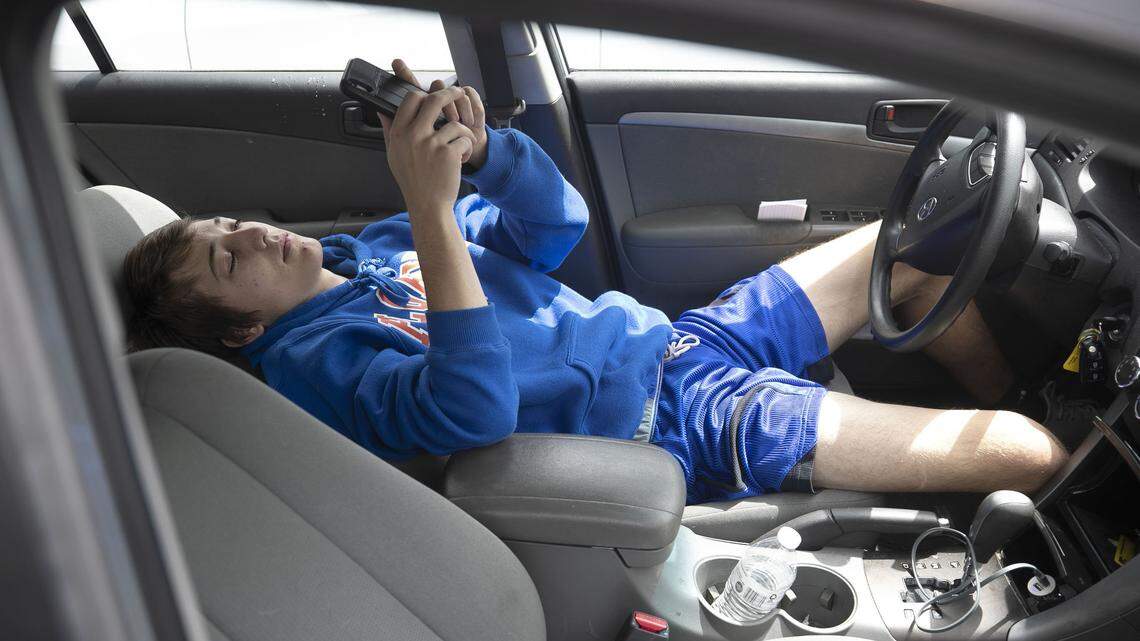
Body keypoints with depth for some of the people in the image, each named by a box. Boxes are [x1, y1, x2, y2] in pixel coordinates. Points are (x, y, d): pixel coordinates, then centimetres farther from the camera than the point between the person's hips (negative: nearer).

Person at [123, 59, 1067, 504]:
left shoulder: (370, 245, 11)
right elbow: (476, 407, -32)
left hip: (673, 340, 9)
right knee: (1024, 453, -11)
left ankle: (1027, 402, 32)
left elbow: (555, 222, 4)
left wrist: (473, 147, -16)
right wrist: (430, 207, -35)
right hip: (677, 425, -8)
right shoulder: (313, 359, -13)